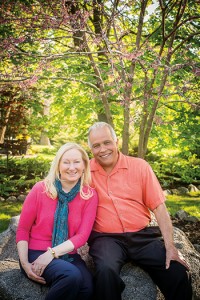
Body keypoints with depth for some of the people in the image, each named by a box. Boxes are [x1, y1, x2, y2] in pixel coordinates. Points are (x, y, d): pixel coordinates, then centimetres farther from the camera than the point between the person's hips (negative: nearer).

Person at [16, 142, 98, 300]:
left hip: (67, 255, 2)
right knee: (71, 276, -32)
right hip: (36, 253, -2)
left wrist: (52, 253, -19)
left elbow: (82, 235, -7)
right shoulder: (40, 189, -6)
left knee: (88, 287, -28)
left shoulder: (90, 195, -1)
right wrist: (25, 263, -12)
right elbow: (22, 229, 0)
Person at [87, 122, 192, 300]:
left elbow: (159, 207, 0)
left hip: (142, 235, 1)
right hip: (106, 238, -1)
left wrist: (170, 246, -8)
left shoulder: (140, 166, 2)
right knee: (106, 271, -34)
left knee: (179, 275, -17)